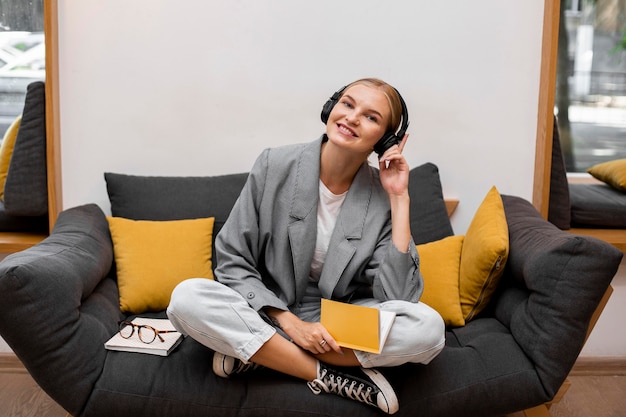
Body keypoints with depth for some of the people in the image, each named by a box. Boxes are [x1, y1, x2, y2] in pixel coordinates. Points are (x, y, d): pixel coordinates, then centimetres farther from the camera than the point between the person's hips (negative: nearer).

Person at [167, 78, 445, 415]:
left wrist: (399, 199, -17)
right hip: (269, 314, 0)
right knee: (187, 298, -27)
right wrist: (289, 323, -19)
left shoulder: (381, 197, -9)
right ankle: (329, 377, -21)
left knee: (428, 327, -26)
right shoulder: (275, 165, -10)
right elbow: (231, 261, -8)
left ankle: (248, 349, -18)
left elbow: (396, 297, -17)